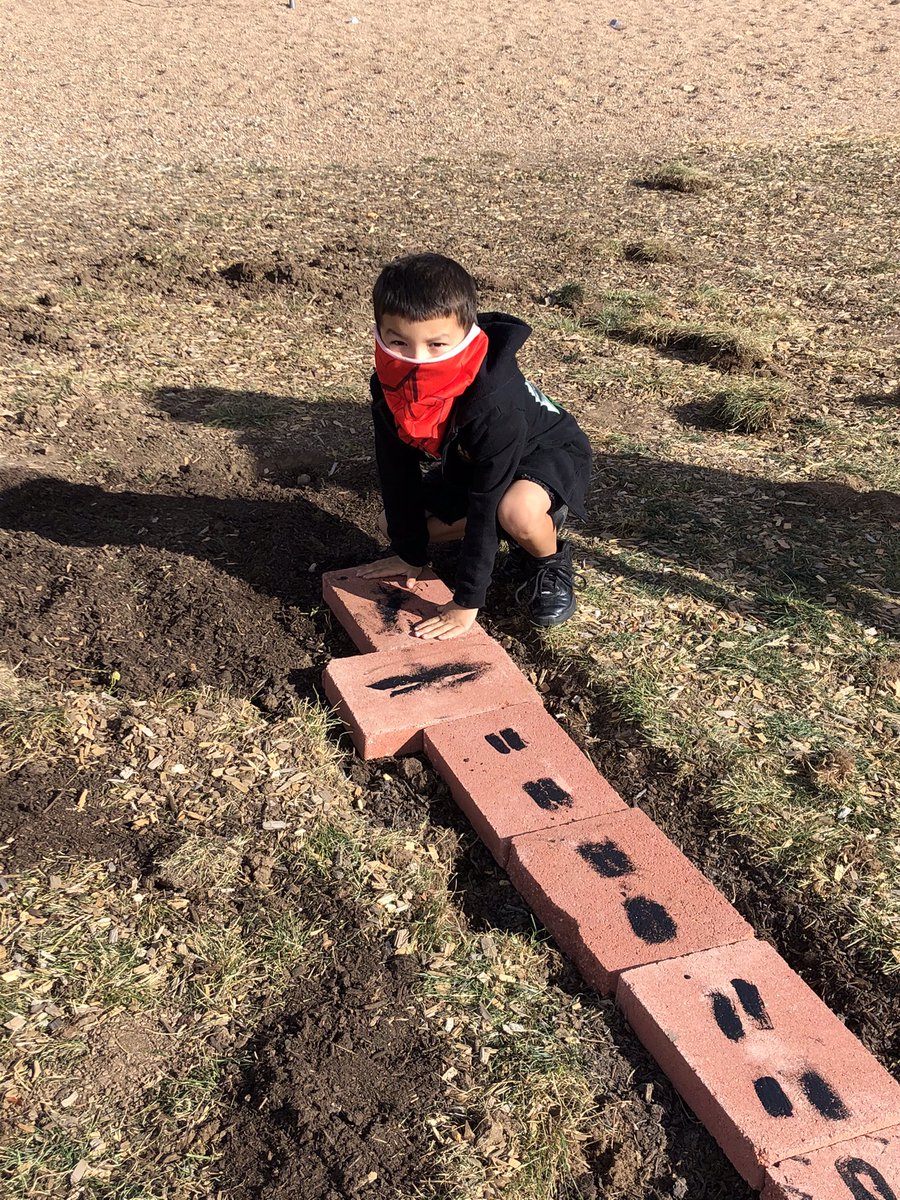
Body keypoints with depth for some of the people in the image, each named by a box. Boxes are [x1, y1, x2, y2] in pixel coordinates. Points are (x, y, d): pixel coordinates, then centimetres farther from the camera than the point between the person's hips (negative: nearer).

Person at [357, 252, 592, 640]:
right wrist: (410, 554, -4)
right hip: (465, 463, 7)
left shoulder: (494, 404, -42)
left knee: (517, 511, -40)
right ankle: (504, 534, 17)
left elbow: (486, 501, -37)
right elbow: (398, 472, -10)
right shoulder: (389, 387, -24)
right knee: (391, 523, 3)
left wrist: (466, 603, -31)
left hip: (548, 452, -7)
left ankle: (552, 564, -3)